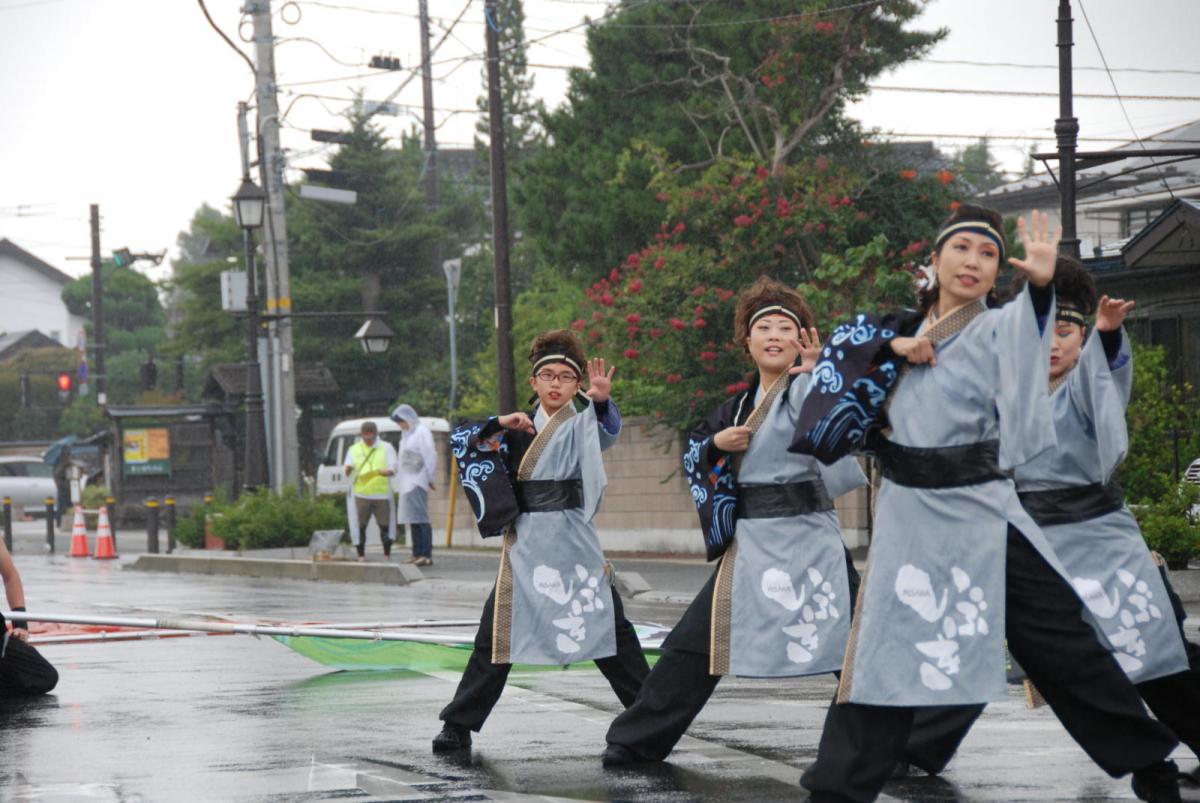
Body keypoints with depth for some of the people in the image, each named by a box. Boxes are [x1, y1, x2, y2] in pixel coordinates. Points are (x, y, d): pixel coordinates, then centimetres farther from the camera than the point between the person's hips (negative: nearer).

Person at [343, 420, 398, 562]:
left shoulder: (386, 448, 11)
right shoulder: (354, 450, 15)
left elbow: (392, 468, 2)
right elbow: (347, 471, 9)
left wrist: (386, 472, -22)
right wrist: (349, 469, -16)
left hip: (382, 493, -1)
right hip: (360, 495, 1)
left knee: (385, 525, -2)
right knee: (360, 526, -2)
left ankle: (387, 555, 6)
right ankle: (361, 555, 4)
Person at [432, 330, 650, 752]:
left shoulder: (582, 424, 2)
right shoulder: (519, 428, 10)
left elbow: (607, 430, -21)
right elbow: (461, 441, 7)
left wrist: (601, 401, -43)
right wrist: (499, 425, -10)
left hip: (575, 543, -2)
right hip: (525, 545, 2)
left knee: (612, 631, 1)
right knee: (496, 634, 1)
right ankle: (457, 727, 6)